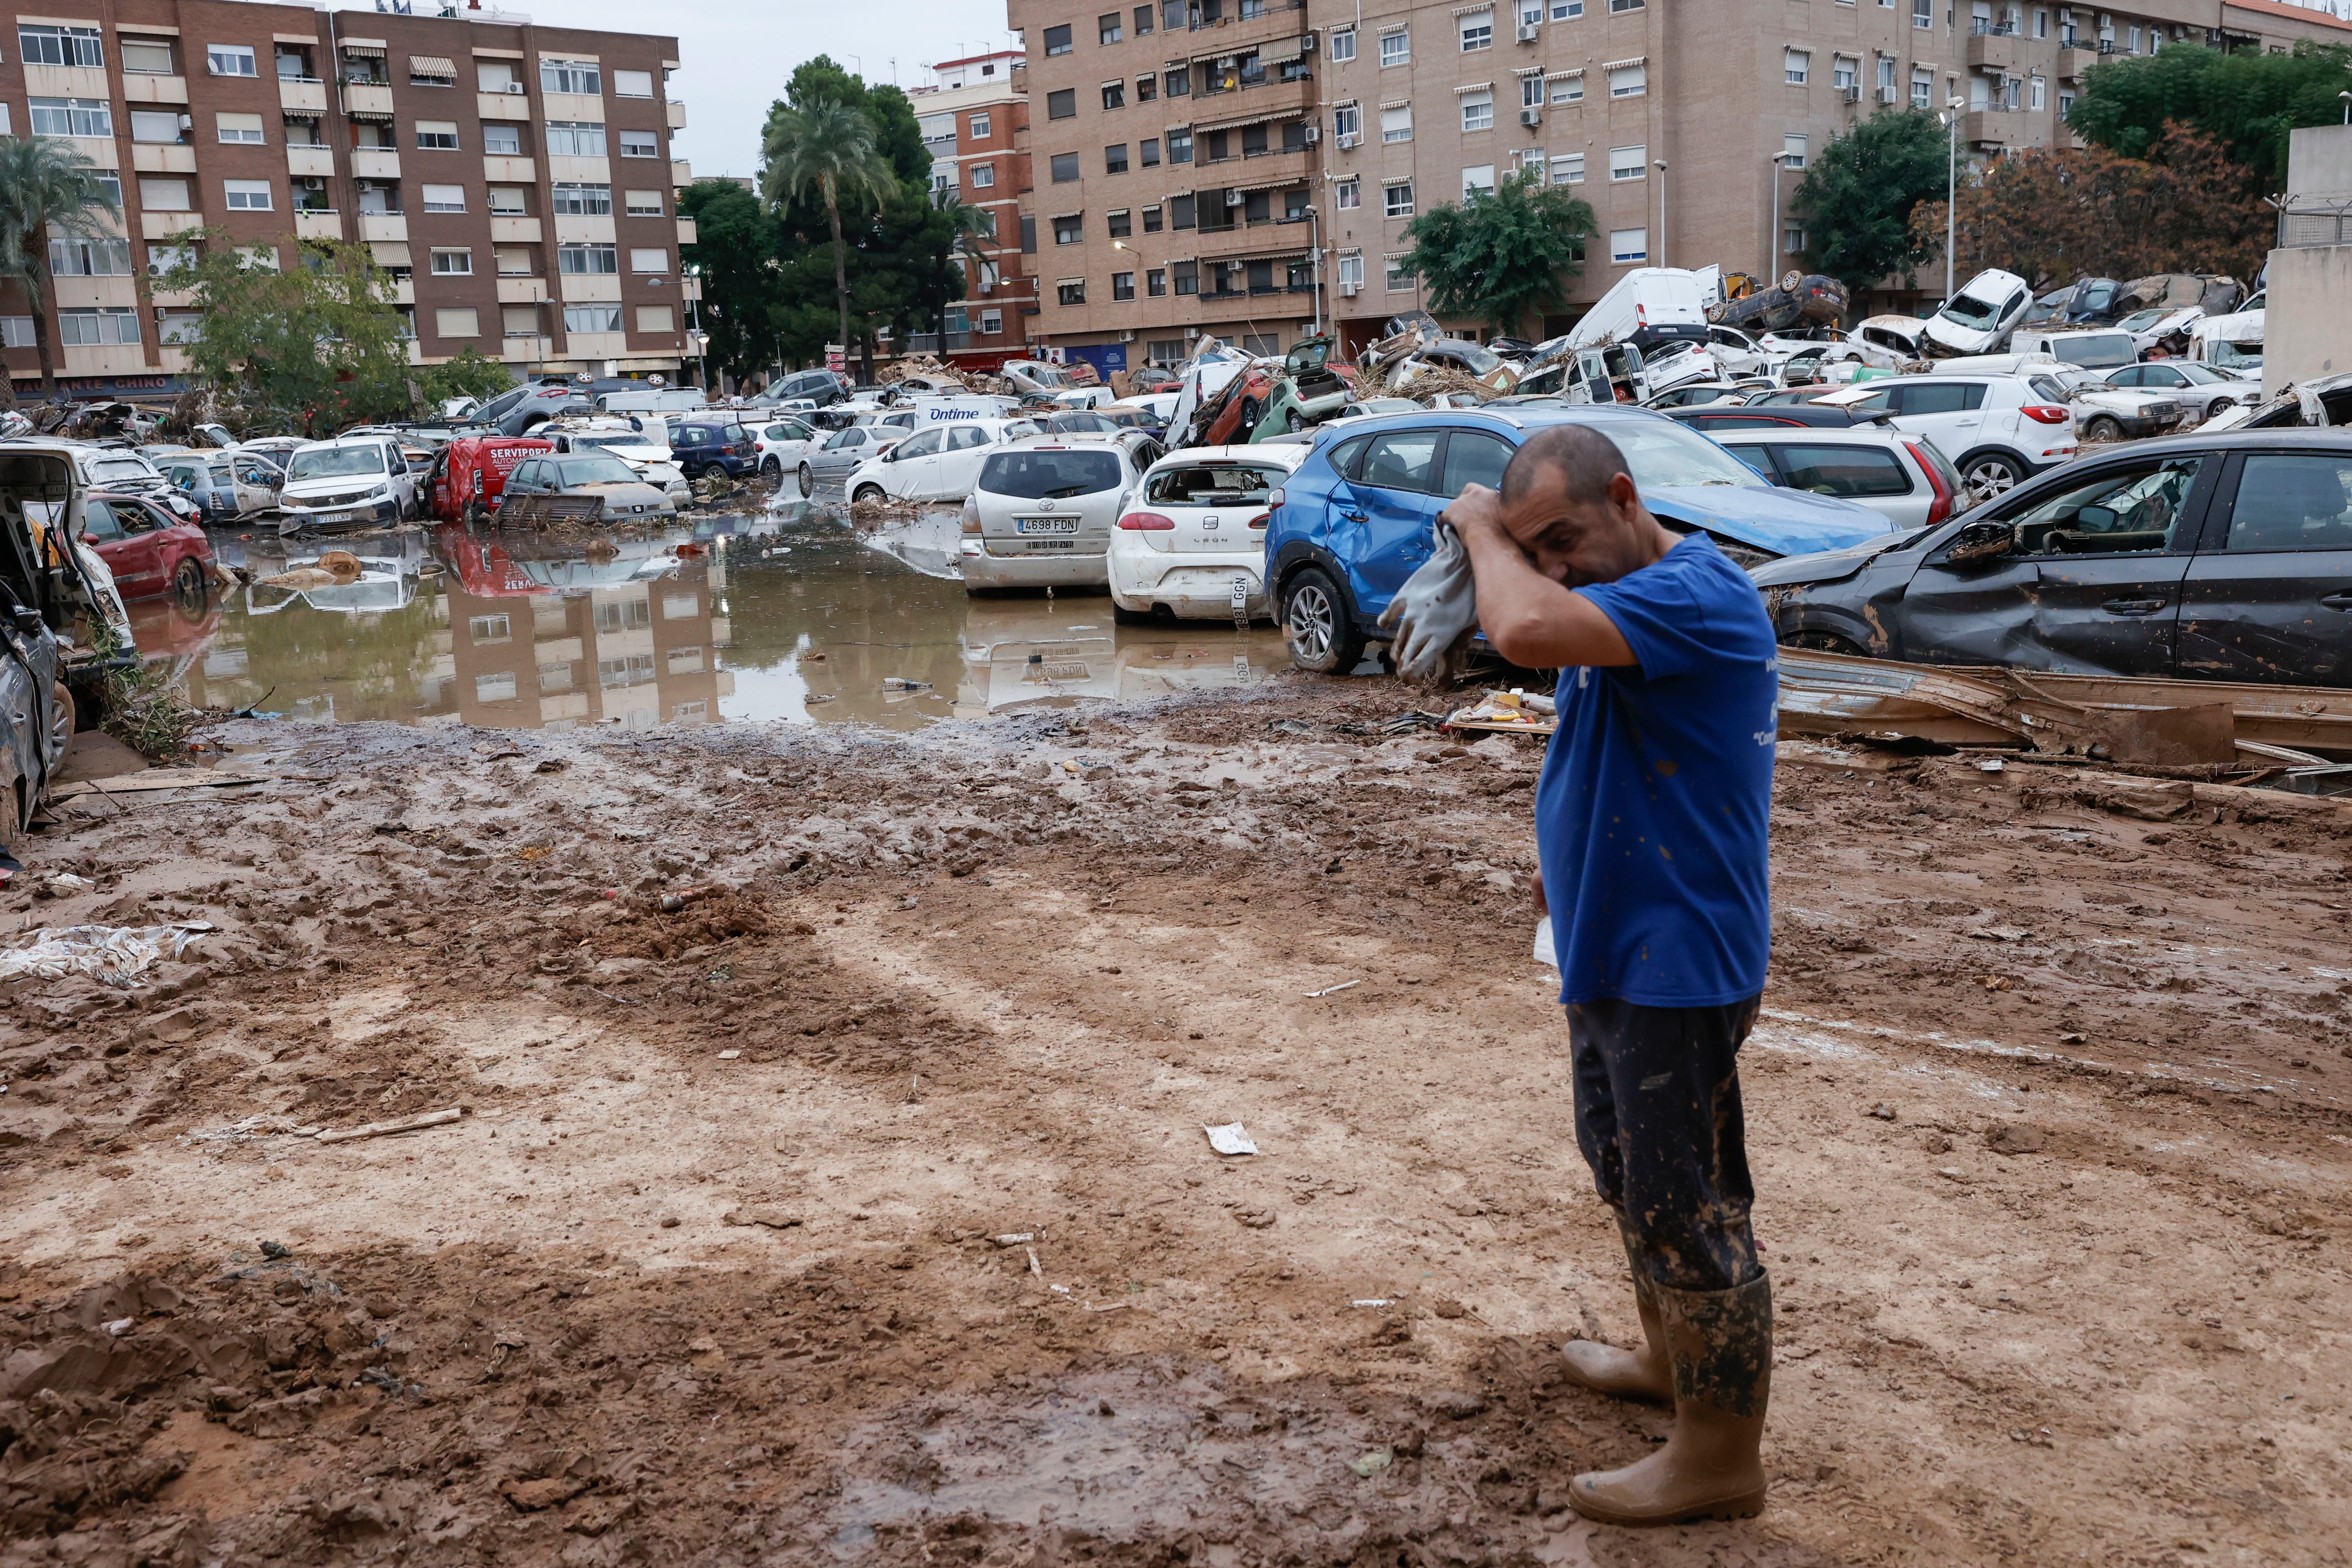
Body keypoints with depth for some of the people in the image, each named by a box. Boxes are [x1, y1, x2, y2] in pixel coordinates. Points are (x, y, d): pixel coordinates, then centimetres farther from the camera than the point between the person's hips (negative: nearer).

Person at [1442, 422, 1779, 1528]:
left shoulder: (1692, 592, -23)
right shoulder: (1629, 601, 11)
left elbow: (1526, 630, -39)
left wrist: (1482, 529, -20)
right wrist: (1570, 857, 10)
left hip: (1675, 961, -11)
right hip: (1618, 949, 11)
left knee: (1689, 1206, 0)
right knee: (1629, 1170, 24)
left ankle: (1719, 1460, 15)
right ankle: (1669, 1361, 44)